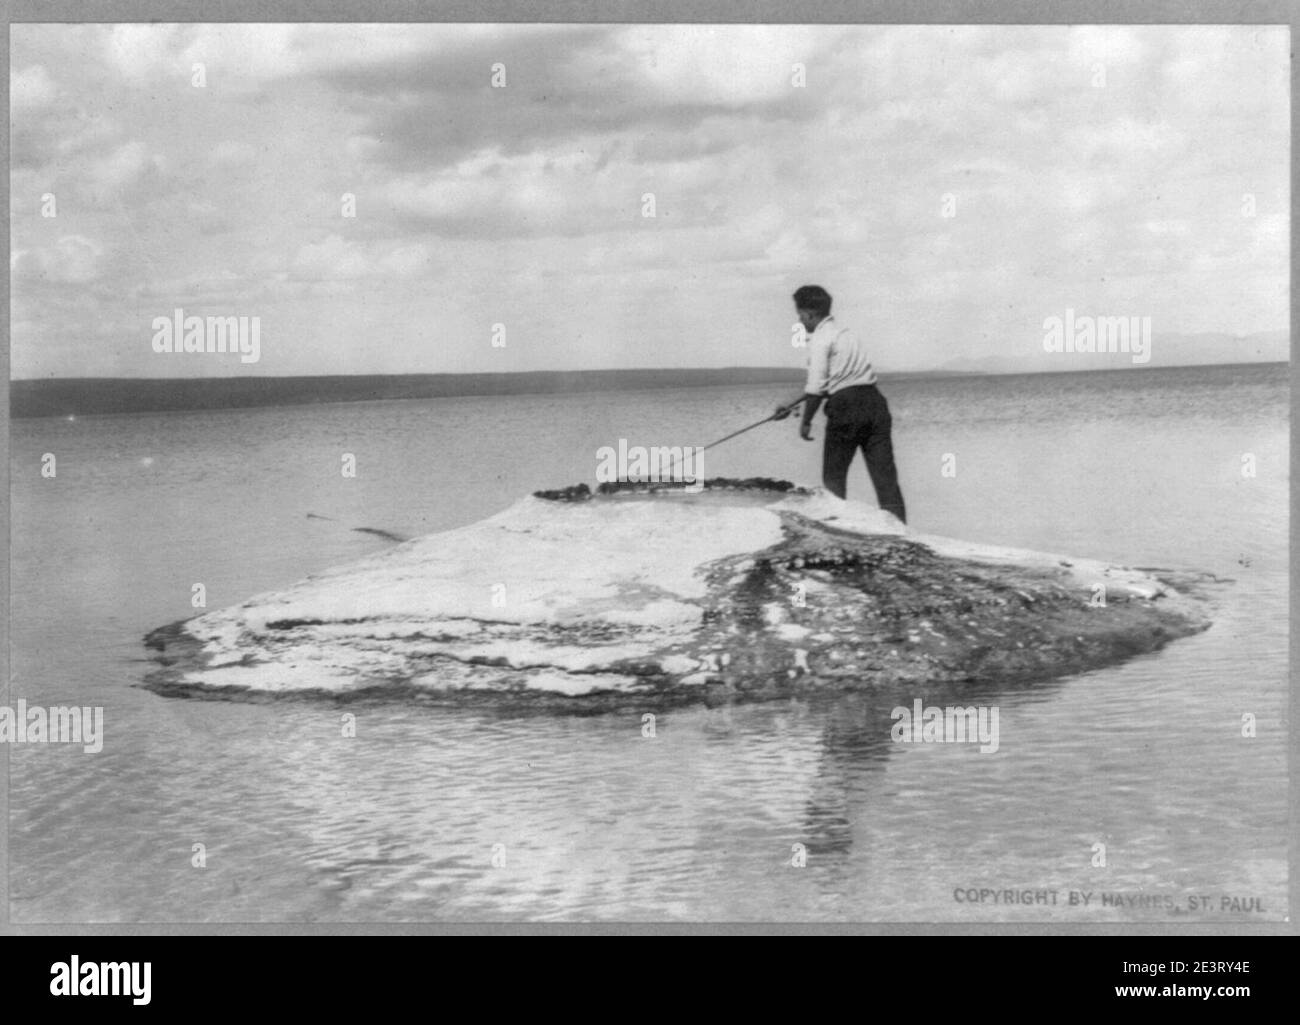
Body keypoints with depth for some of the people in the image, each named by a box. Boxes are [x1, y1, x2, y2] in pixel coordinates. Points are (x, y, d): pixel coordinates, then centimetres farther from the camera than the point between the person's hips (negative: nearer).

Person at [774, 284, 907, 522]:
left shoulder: (820, 339, -4)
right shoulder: (844, 333, 23)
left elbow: (816, 387, -11)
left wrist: (806, 422, 0)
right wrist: (790, 406, 35)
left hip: (845, 407, -7)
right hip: (874, 402, 7)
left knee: (833, 477, 8)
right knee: (885, 475, 1)